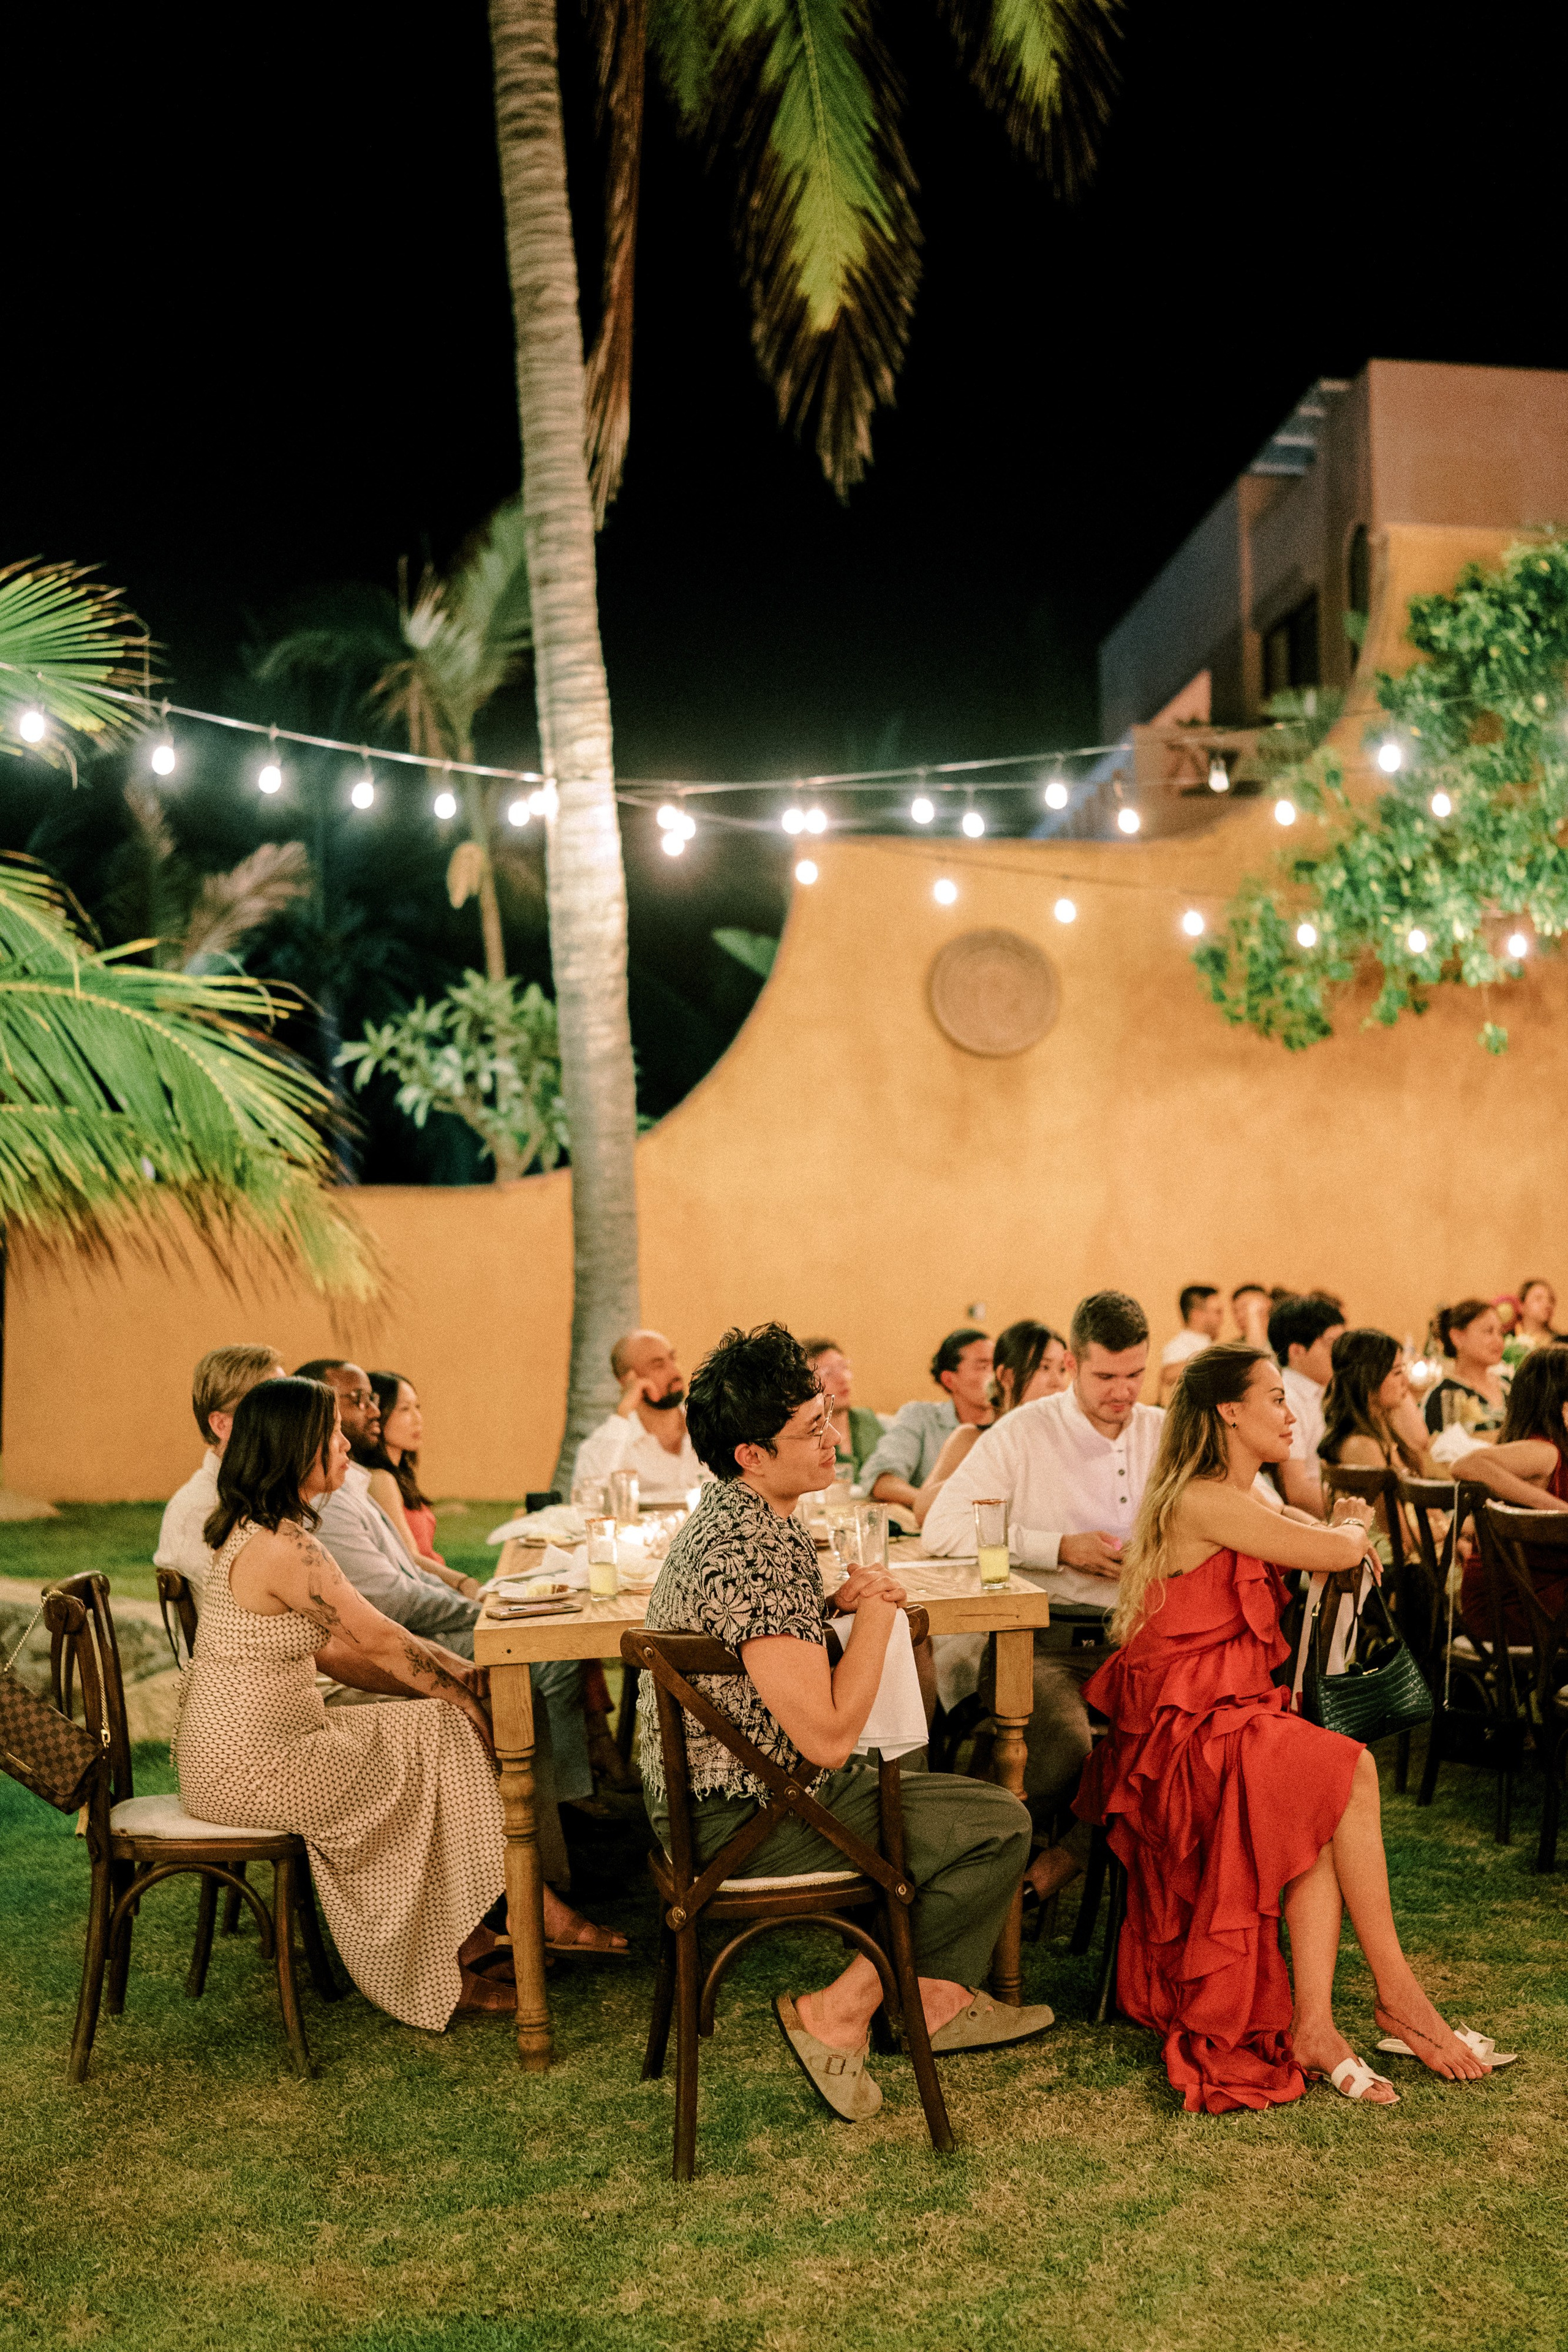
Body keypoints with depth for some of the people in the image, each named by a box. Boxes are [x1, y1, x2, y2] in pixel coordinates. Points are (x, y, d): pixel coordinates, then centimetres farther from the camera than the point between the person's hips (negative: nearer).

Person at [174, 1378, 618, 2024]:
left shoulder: (257, 1529, 9)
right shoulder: (283, 1546, -24)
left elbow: (333, 1650, 10)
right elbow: (382, 1644, -17)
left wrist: (455, 1680, 4)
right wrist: (469, 1694, -4)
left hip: (237, 1745, 10)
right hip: (249, 1768, -10)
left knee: (440, 1724, 7)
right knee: (449, 1744, -3)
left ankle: (469, 1938, 10)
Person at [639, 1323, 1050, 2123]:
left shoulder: (722, 1515, 5)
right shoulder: (757, 1554, -28)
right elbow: (827, 1737, -28)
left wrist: (831, 1605, 5)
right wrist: (876, 1612, -15)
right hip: (750, 1823, -10)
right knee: (999, 1826, -6)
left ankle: (938, 1998, 25)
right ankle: (840, 2012, 2)